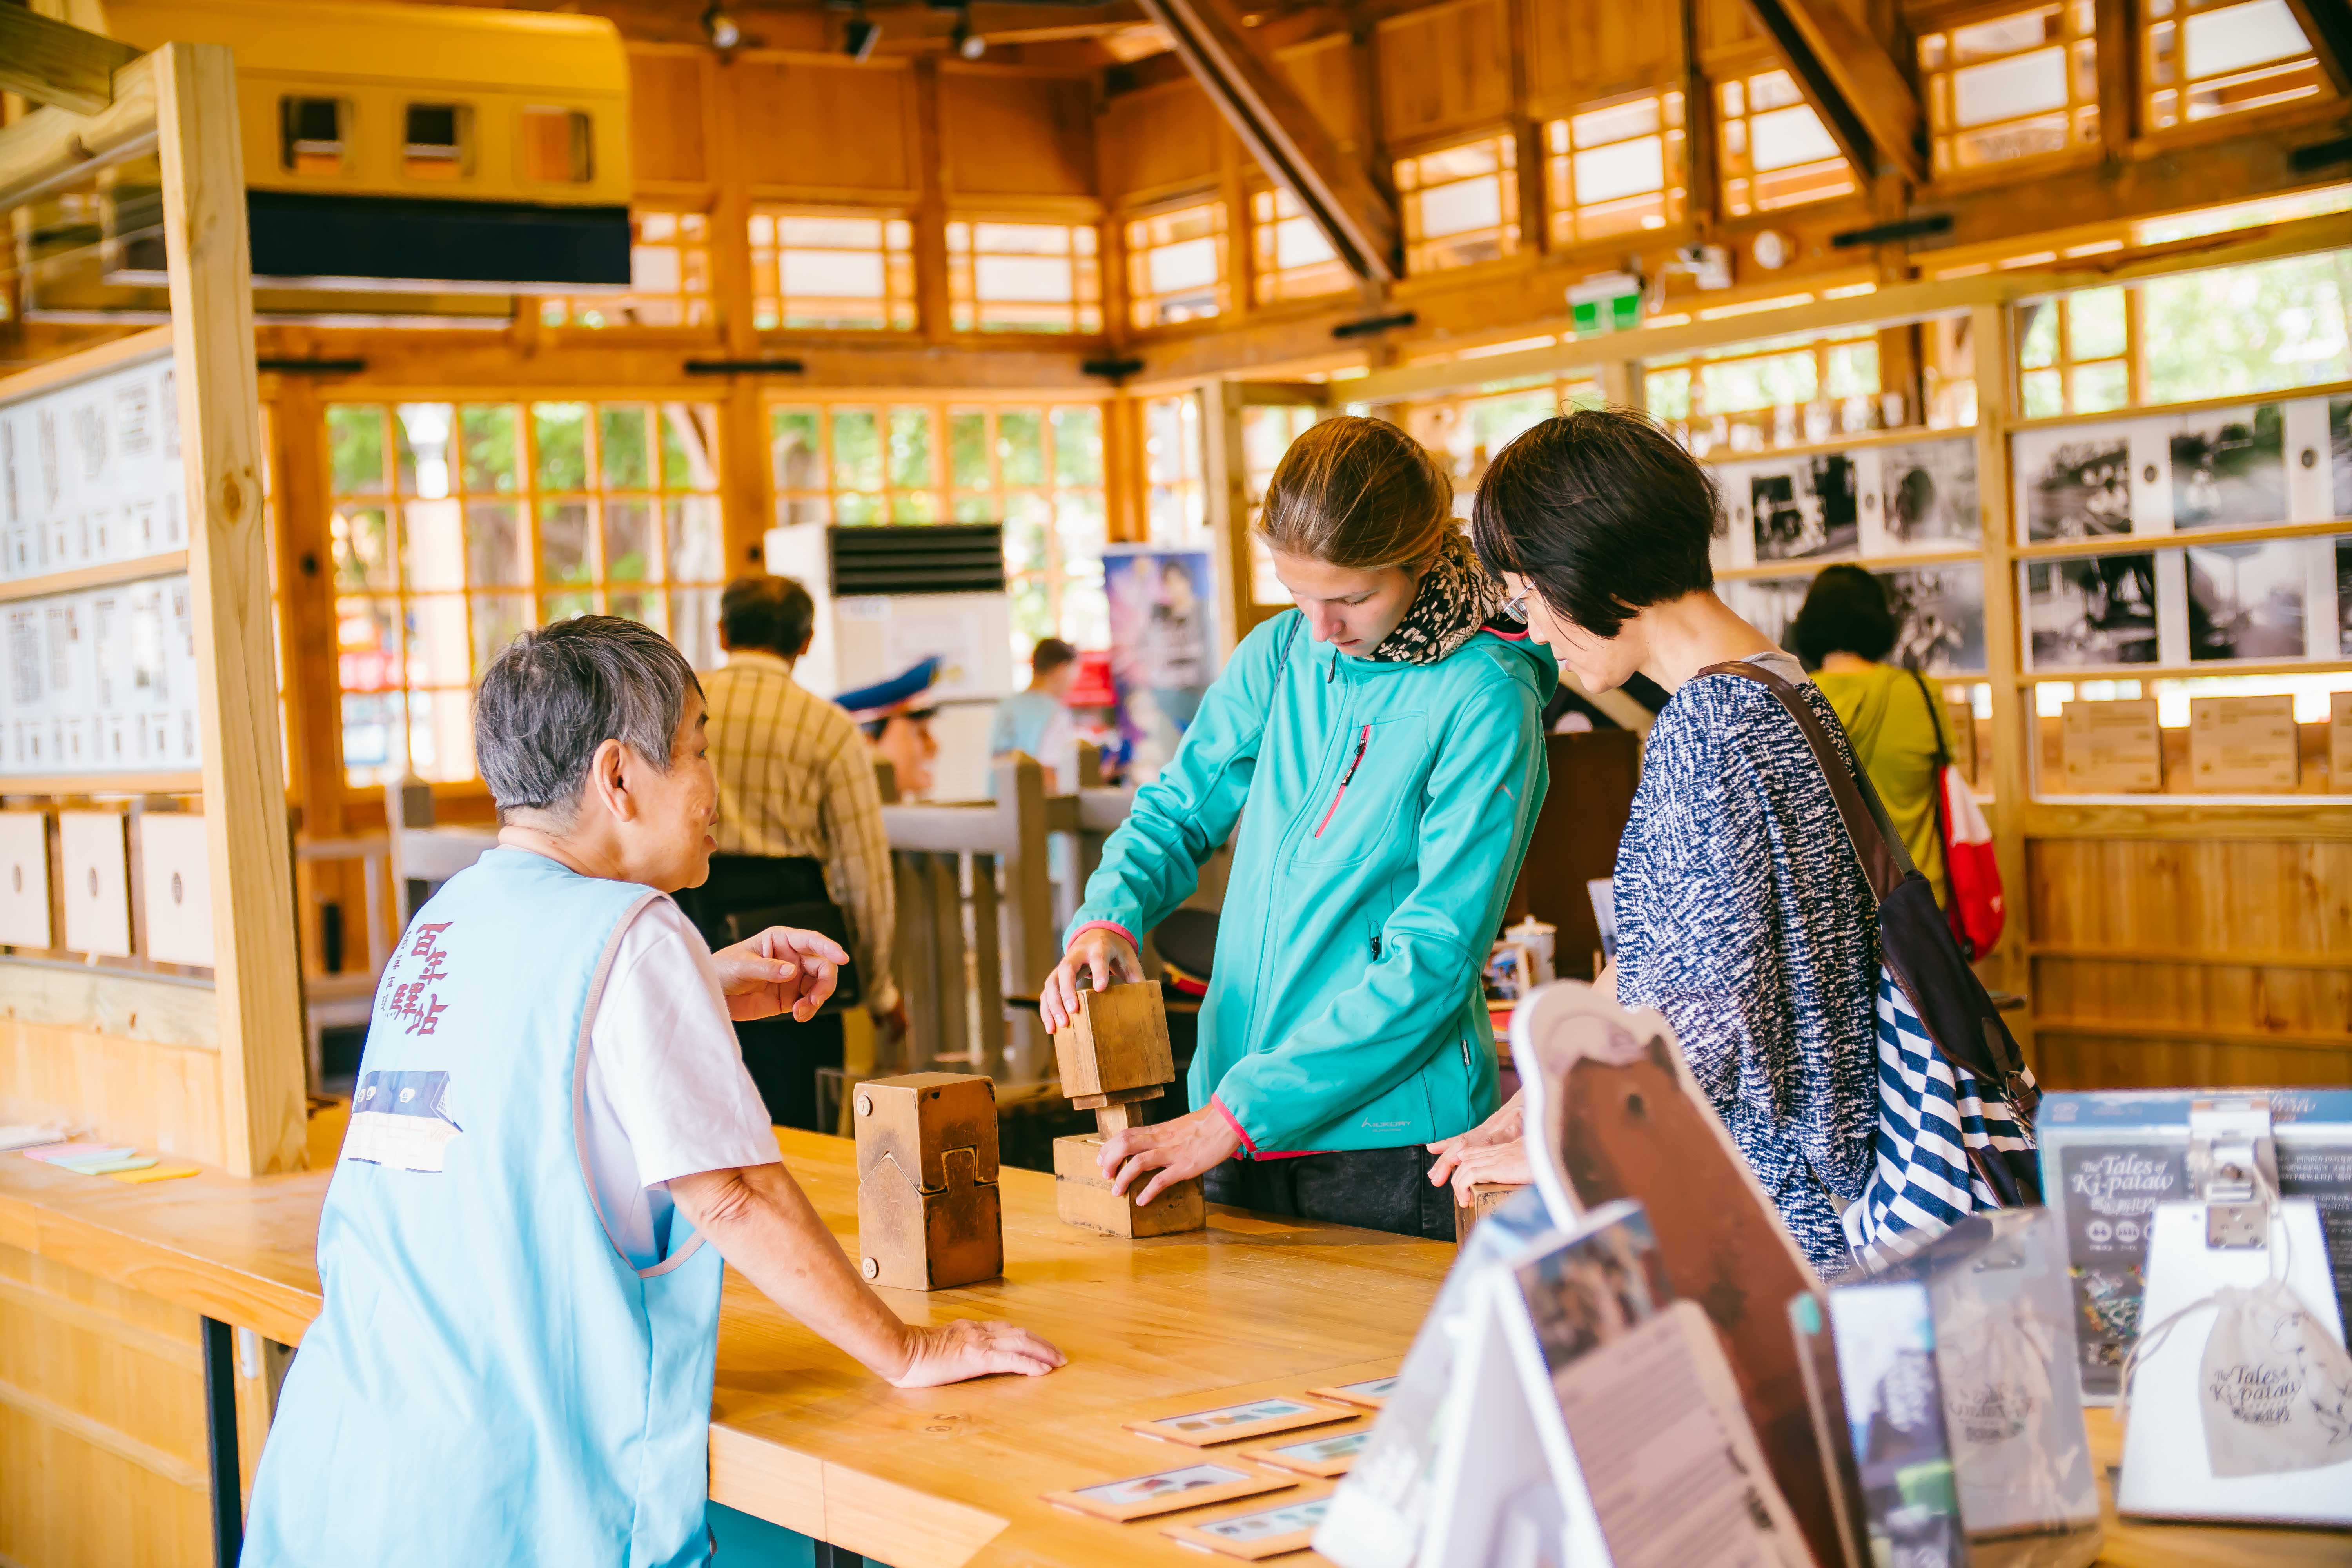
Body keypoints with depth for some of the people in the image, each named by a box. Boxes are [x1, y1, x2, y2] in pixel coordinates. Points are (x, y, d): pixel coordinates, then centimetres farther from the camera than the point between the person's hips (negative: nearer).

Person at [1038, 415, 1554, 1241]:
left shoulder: (1485, 702, -15)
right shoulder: (1280, 653, 3)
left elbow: (1432, 960, -18)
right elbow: (1178, 810, 13)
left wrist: (1238, 1112, -20)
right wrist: (1106, 919, -10)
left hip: (1389, 1140, -5)